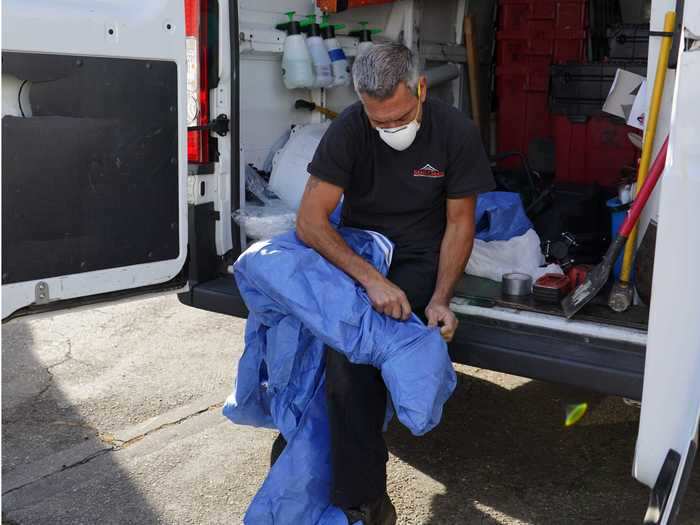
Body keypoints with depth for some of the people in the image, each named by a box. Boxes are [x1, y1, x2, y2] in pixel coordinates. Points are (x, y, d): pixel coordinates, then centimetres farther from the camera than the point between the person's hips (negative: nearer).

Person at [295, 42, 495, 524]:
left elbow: (459, 222, -5)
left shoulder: (456, 132, -14)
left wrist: (440, 299, -17)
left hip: (419, 257, -1)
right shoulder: (349, 129, -16)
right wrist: (371, 279, -31)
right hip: (355, 250, 1)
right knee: (347, 357, -27)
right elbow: (310, 220, -20)